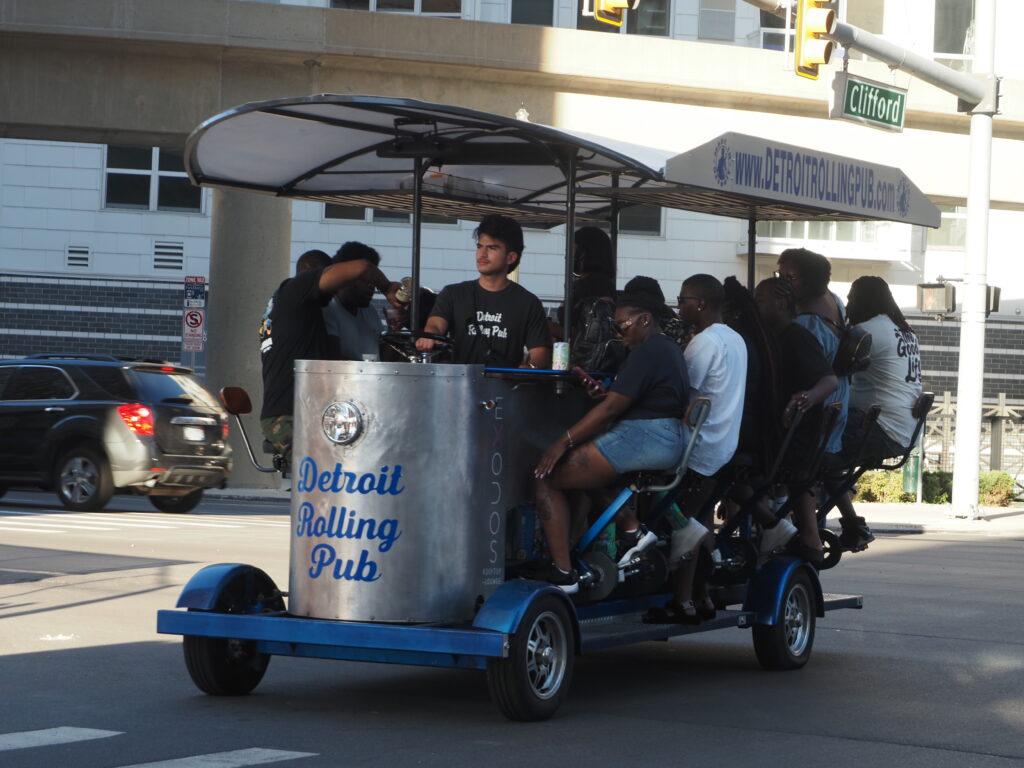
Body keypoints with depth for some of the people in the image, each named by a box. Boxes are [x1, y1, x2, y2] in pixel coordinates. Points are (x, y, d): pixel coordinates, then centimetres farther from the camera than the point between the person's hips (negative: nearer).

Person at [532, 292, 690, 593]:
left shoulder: (647, 351, -13)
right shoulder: (670, 349, 20)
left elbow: (612, 408, -17)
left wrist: (564, 441, -14)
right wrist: (606, 394, 7)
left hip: (643, 439, -11)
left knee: (548, 477, -6)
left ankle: (563, 573, -11)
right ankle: (633, 528, 10)